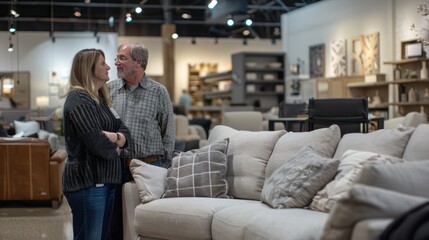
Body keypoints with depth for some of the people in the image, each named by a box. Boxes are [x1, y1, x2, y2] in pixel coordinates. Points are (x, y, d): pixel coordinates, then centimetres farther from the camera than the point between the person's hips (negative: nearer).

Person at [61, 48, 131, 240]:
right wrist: (114, 143, 0)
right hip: (88, 181, -9)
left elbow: (124, 131, 11)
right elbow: (97, 143, -22)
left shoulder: (100, 98, 16)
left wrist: (113, 137, -12)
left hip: (105, 179, 9)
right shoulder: (78, 99, -13)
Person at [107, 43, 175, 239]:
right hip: (116, 166, 2)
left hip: (150, 166, -2)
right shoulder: (109, 89, 5)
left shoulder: (158, 92, 0)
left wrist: (164, 167, 0)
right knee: (115, 224, 8)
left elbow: (168, 133, 2)